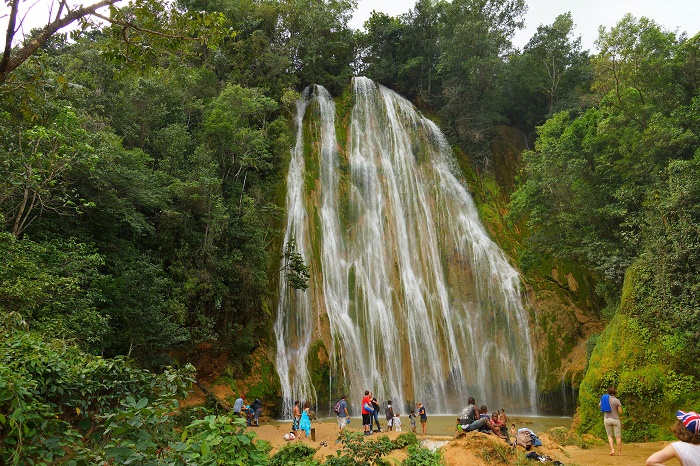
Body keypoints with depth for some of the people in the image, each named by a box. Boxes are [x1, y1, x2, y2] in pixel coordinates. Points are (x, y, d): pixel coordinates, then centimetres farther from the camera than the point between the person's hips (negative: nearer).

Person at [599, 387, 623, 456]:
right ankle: (619, 452, 12)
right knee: (618, 436, 9)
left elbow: (599, 406, 18)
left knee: (609, 436, 14)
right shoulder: (617, 400, -10)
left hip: (606, 419, 2)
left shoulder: (603, 398, 1)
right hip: (615, 419, -2)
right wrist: (616, 408, 10)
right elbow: (620, 412, -10)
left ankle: (612, 450, -1)